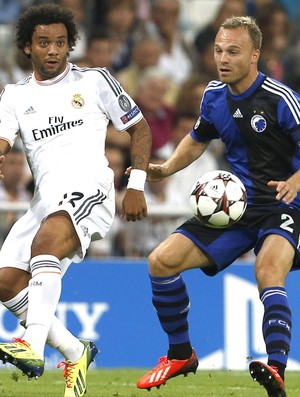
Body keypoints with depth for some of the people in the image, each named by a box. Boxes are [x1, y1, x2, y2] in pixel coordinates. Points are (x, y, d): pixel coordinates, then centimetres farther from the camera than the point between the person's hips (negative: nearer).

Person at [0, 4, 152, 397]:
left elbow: (139, 128, 14)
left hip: (87, 186, -6)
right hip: (44, 198, 6)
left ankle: (33, 346, -51)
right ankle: (75, 353, 9)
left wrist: (136, 186, 5)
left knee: (46, 242, -35)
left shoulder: (94, 81, 9)